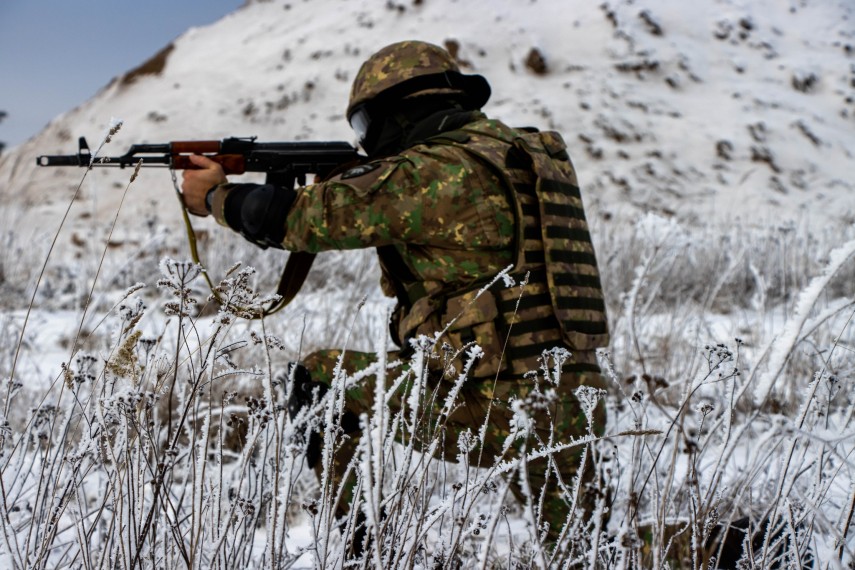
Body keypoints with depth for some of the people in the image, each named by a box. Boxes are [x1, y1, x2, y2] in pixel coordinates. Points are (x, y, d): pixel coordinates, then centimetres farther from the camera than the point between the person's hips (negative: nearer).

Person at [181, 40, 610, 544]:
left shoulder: (435, 170, -11)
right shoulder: (526, 153, 14)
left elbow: (305, 218, -3)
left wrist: (218, 195, 14)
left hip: (489, 407, -7)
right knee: (586, 544, 28)